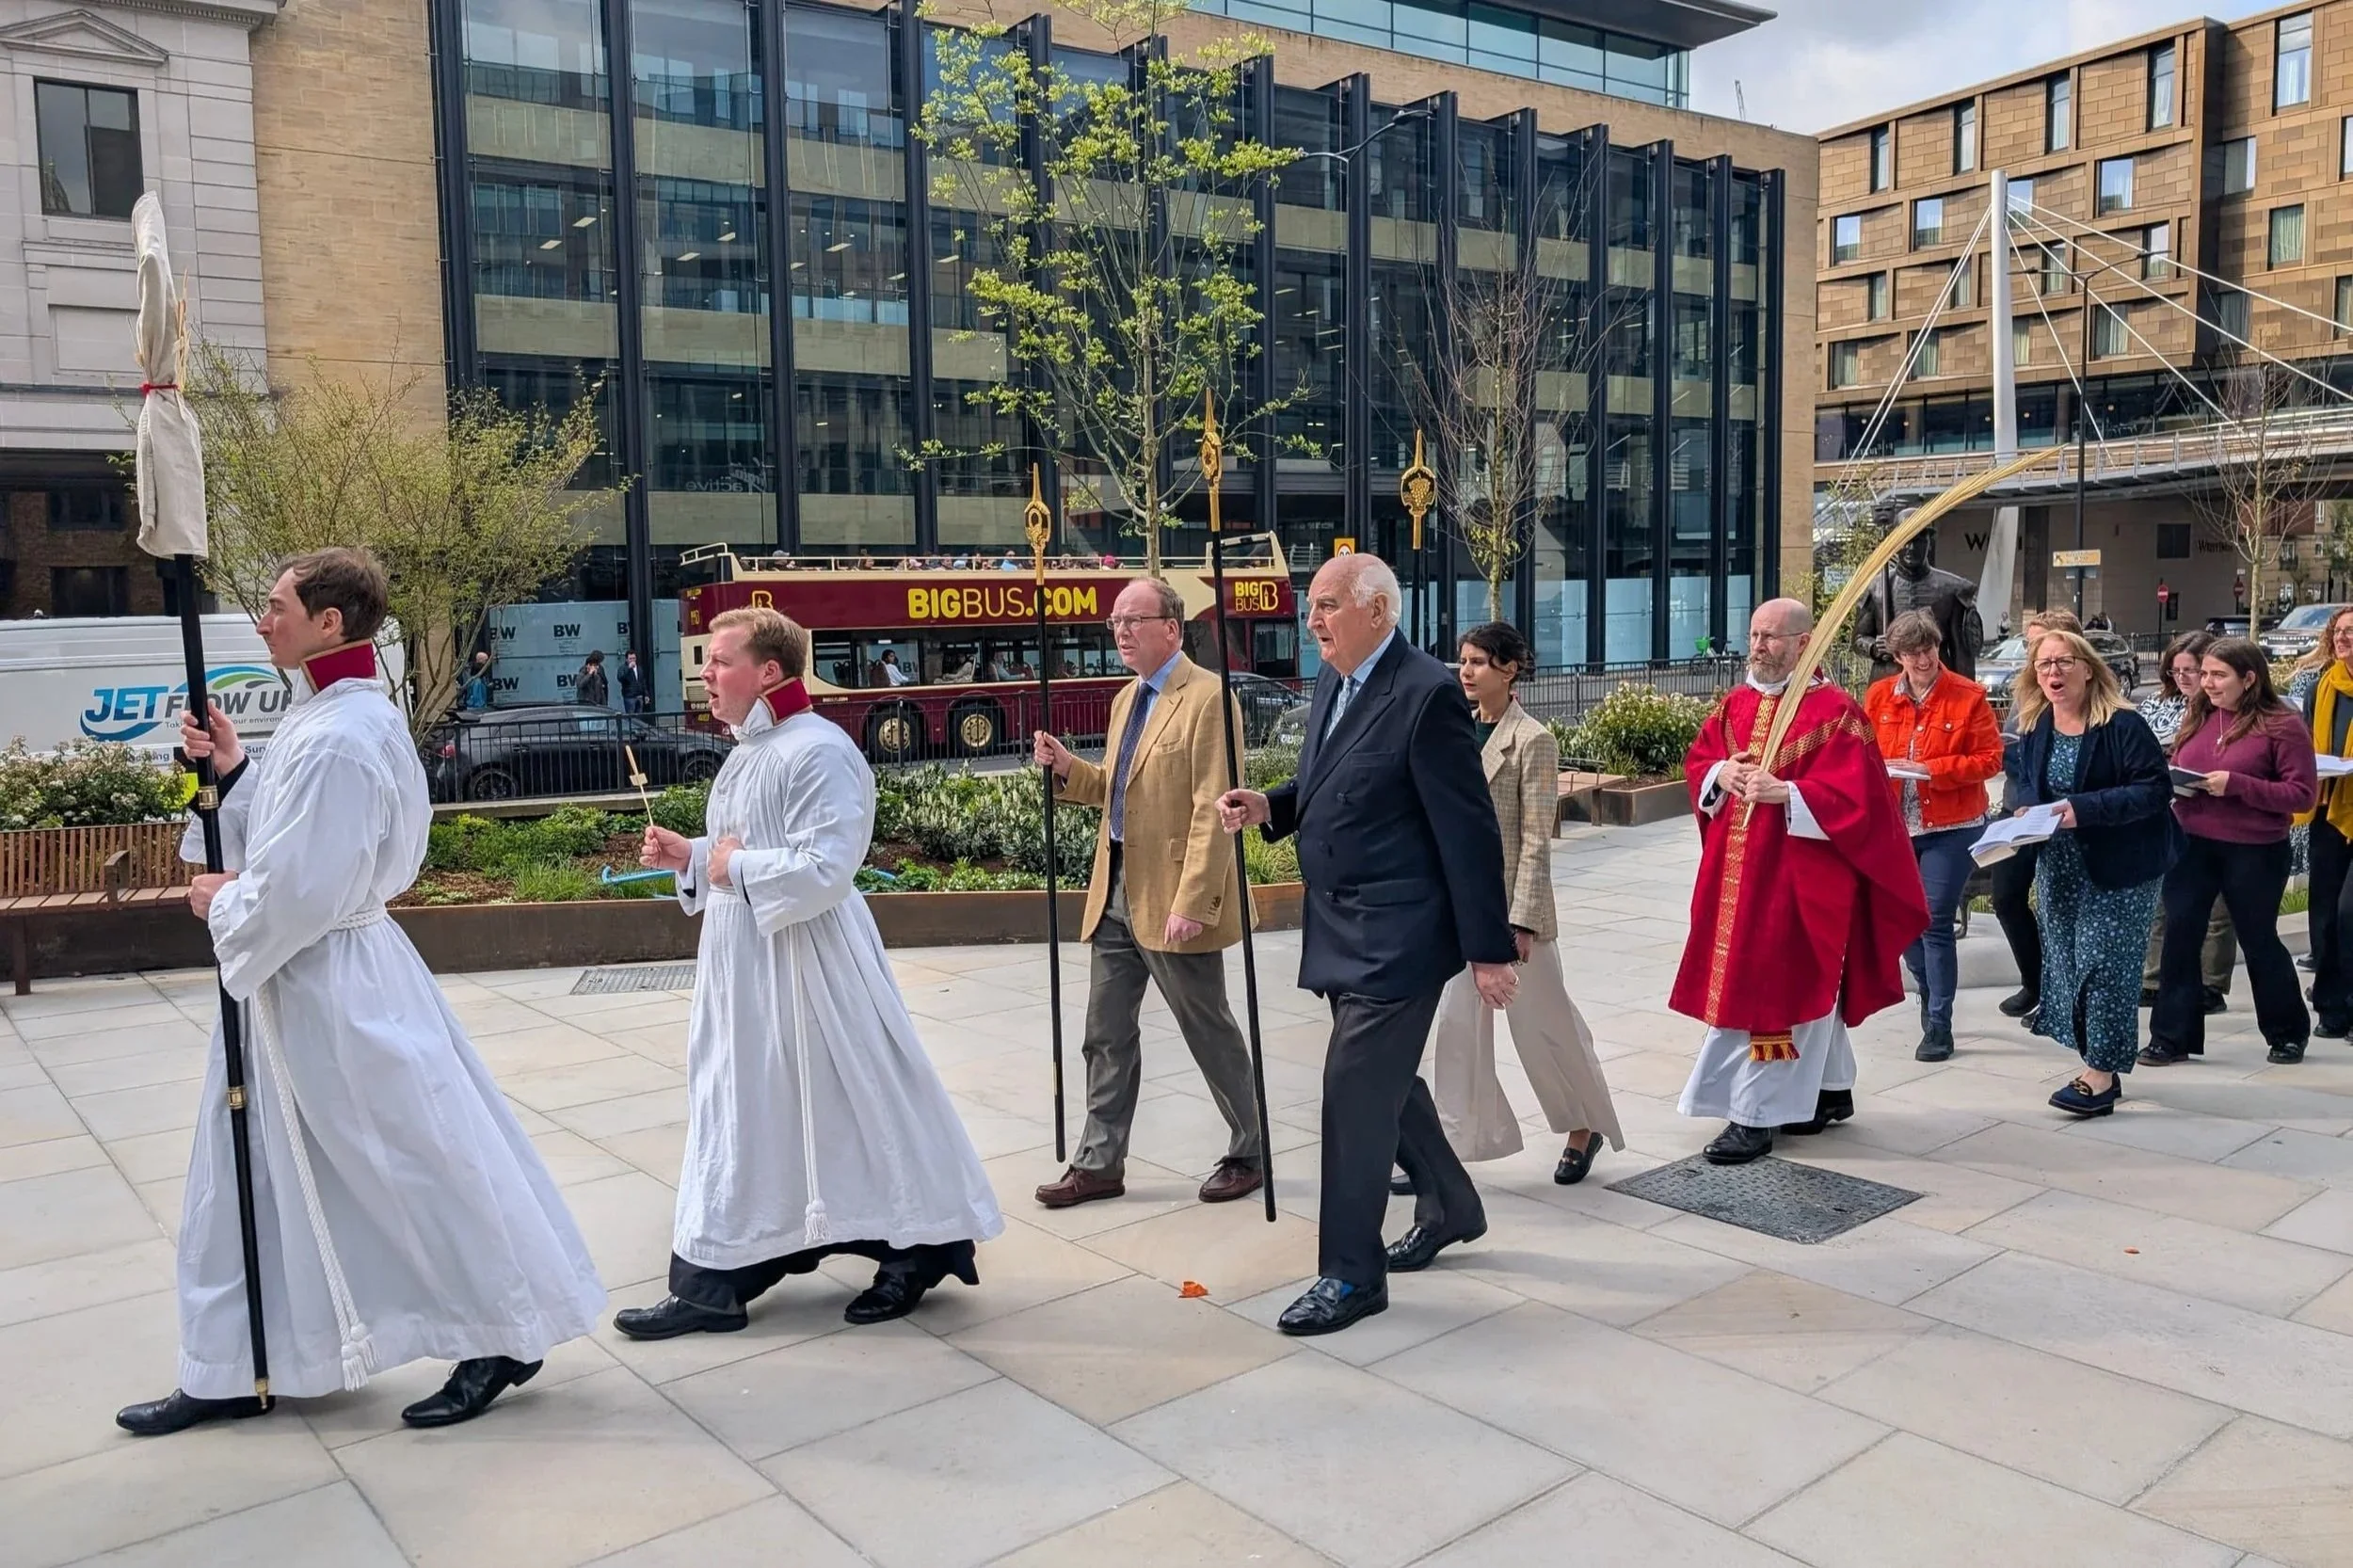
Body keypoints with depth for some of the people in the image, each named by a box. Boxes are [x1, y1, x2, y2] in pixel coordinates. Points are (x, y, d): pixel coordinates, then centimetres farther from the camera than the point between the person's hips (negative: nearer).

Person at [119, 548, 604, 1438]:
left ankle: (503, 1337, 19)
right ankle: (229, 1372, 32)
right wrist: (231, 772, 3)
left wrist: (221, 904, -7)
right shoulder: (328, 715, 9)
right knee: (246, 1179, 17)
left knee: (413, 1163, 3)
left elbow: (294, 891, -25)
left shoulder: (338, 738, -23)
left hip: (330, 987, -11)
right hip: (291, 982, 11)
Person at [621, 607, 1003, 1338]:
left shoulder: (818, 752, -19)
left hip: (804, 968, -10)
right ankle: (712, 1283, 26)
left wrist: (735, 869, -16)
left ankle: (919, 1250, 20)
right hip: (745, 965, 10)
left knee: (849, 1107, 2)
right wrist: (689, 856, 7)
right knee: (743, 1115, 15)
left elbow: (823, 869, -26)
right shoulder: (750, 751, 12)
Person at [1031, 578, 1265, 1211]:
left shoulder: (1207, 697, -14)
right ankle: (1100, 1163, 23)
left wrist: (1191, 902, -24)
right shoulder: (1126, 700, 14)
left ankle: (1247, 1155, 23)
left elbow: (1212, 810, -19)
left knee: (1210, 1033, 6)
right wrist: (1069, 768, 3)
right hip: (1116, 895, 8)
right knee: (1107, 1033, 13)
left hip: (1173, 902, -8)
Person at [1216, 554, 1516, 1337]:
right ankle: (1450, 1206, 42)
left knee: (1355, 1087, -6)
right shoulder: (1333, 684, 9)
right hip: (1344, 929, 9)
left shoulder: (1427, 693, -17)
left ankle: (1352, 1273, 8)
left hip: (1397, 933, -9)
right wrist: (1269, 805, -1)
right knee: (1384, 1079, 20)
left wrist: (1489, 949, -16)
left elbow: (1469, 830, -17)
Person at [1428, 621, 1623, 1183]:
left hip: (1510, 902, -6)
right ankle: (1461, 1139, 16)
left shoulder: (1532, 741, -11)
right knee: (1456, 1025, 6)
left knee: (1542, 1023, 8)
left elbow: (1536, 840, -13)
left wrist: (1523, 920, -16)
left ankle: (1585, 1127, 29)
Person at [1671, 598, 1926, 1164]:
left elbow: (1852, 794, -16)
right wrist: (1720, 774, -8)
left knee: (1777, 987, -3)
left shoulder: (1835, 711, -10)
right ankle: (1832, 1090, 32)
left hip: (1799, 877, -7)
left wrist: (1785, 793, -27)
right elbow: (1696, 763, 13)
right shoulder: (1734, 704, 10)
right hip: (1737, 871, 7)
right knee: (1806, 985, 17)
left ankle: (1757, 1115, 3)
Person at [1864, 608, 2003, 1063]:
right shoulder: (1878, 696, 3)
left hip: (1950, 828, -4)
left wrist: (1931, 769, -18)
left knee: (1936, 923, -6)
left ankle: (1938, 1026, 3)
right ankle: (1933, 1001, 36)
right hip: (1894, 826, 4)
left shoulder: (1968, 696, -8)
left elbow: (1990, 758, -9)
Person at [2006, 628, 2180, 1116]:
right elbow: (2015, 778, 15)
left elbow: (2154, 789, -20)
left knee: (2104, 962, -7)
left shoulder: (2124, 726, -16)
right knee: (2068, 961, 10)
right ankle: (2099, 1066, 22)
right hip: (2059, 869, 7)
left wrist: (2085, 809, -29)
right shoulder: (2034, 729, 4)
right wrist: (2025, 804, -7)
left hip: (2120, 869, -7)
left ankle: (2102, 1074, 0)